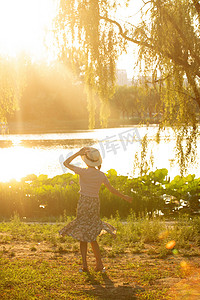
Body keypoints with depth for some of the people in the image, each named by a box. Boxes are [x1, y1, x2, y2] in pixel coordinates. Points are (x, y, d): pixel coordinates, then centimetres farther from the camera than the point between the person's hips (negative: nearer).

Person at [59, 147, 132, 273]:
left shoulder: (83, 172, -14)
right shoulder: (101, 175, -1)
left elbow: (66, 163, -5)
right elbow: (112, 189, 7)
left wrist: (78, 153, -2)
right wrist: (124, 197, 21)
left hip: (84, 203, -4)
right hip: (95, 204, 4)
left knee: (83, 236, 5)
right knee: (91, 236, 16)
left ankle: (85, 265, 1)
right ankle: (99, 264, 13)